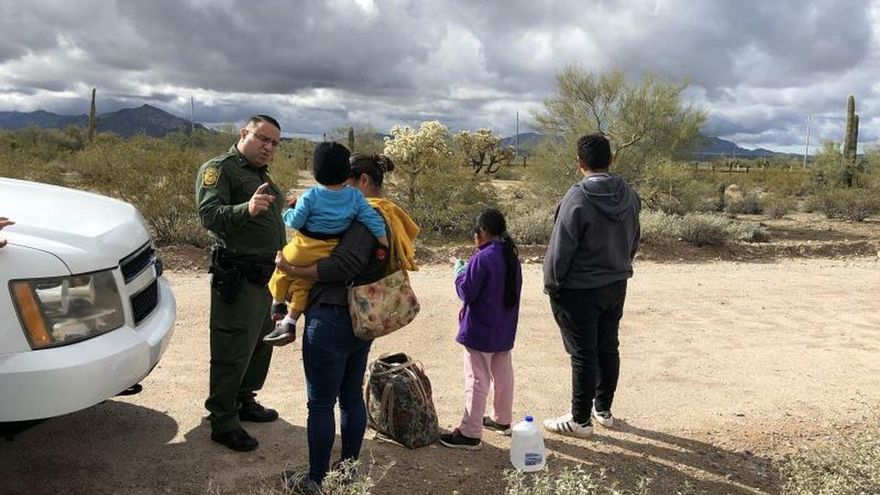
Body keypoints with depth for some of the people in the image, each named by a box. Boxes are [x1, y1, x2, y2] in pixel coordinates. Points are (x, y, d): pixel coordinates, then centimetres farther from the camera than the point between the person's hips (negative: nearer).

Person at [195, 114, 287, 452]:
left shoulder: (263, 176, 19)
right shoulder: (219, 169, -9)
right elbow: (210, 215, -25)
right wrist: (246, 209, -41)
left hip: (265, 275, 9)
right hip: (237, 276, -9)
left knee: (261, 344, 18)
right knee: (232, 351, -4)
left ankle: (244, 401, 35)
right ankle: (223, 422, 7)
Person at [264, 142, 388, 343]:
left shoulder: (310, 196, -17)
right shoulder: (355, 196, -8)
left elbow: (295, 221, -11)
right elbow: (373, 220, -10)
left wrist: (287, 212, 10)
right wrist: (384, 245, -3)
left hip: (304, 251, -3)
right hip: (331, 256, 3)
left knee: (283, 268, 27)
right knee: (304, 283, 19)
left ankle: (278, 303, 45)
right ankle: (289, 323, 19)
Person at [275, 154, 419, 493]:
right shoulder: (388, 218, 14)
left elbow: (344, 265, -27)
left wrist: (292, 270, -21)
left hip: (331, 321, -10)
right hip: (362, 321, 10)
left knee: (321, 404, 3)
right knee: (352, 398, 18)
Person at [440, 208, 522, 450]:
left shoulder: (482, 259, -21)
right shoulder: (512, 257, 6)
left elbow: (467, 293, -18)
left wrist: (460, 272, 0)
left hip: (480, 331, -8)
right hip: (505, 330, 8)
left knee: (477, 380, -4)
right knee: (503, 374, 19)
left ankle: (470, 433, 1)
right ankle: (502, 419, 33)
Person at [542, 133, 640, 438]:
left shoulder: (578, 198, -22)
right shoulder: (629, 196, 1)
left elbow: (560, 248, -18)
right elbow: (634, 241, 11)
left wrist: (551, 284, -6)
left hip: (580, 290, -7)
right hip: (616, 285, 7)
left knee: (583, 354, 2)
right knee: (608, 347, 17)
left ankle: (580, 420, 14)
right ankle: (604, 410, 32)